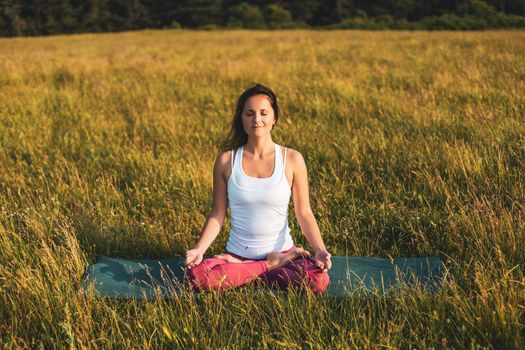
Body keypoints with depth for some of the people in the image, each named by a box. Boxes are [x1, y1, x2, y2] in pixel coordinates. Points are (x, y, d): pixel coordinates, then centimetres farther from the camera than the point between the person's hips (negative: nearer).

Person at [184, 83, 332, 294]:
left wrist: (320, 250, -16)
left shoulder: (292, 160, -3)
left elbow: (304, 213, -1)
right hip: (237, 253, 1)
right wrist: (199, 249, -13)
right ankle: (271, 266, -10)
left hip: (282, 250, 0)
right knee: (196, 276, -30)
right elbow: (217, 215, 3)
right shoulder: (226, 161, -2)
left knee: (318, 281, -31)